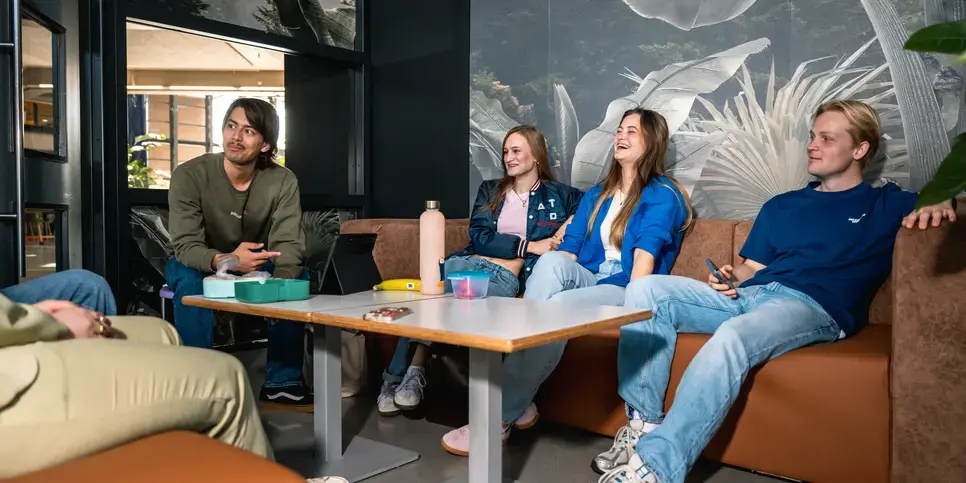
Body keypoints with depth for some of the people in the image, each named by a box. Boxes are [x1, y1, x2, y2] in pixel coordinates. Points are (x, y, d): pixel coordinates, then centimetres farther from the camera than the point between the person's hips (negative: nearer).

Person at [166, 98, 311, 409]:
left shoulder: (283, 182, -16)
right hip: (201, 264, -2)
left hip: (254, 265, 2)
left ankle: (282, 383, -16)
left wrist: (280, 284, -46)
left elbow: (288, 245, -23)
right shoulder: (190, 175, -22)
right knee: (190, 280, -35)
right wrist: (224, 260, -51)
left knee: (297, 277, -25)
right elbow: (186, 245, -28)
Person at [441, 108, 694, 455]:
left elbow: (645, 256, -14)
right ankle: (521, 396, -34)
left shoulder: (663, 195, 2)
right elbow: (568, 249, 10)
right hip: (587, 283, 5)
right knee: (552, 260, -30)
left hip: (625, 293, -5)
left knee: (558, 305, -35)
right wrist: (549, 279, -10)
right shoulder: (596, 195, 22)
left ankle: (499, 417, -27)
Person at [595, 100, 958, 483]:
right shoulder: (781, 206, 29)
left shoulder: (890, 204, 18)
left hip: (816, 306, -5)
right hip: (747, 296, 6)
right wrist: (729, 279, 0)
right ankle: (644, 423, -21)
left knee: (733, 336, -40)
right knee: (647, 289, -17)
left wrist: (940, 207, -10)